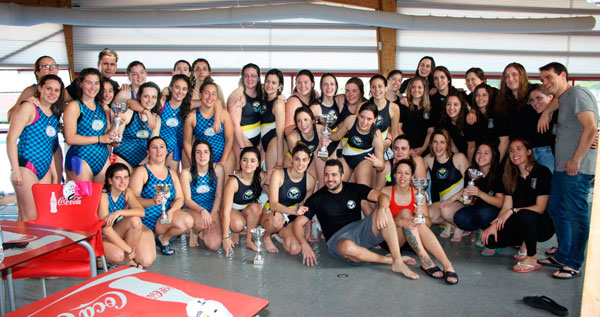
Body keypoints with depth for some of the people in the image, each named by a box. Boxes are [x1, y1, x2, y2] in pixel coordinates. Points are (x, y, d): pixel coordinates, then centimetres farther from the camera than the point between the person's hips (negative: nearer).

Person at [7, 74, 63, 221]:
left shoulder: (54, 115, 16)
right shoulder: (29, 107, -6)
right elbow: (11, 138, -12)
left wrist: (54, 172, 20)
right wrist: (15, 170, -17)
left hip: (45, 170, 7)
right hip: (27, 168, -7)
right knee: (29, 217, -6)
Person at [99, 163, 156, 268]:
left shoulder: (127, 192, -5)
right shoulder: (104, 196, -24)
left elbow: (141, 212, -22)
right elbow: (106, 230, -28)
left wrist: (119, 212, -38)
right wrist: (129, 250, -29)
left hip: (121, 235, 4)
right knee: (118, 256, -36)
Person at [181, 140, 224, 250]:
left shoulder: (217, 169, -6)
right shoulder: (186, 173, -11)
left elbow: (219, 196, -4)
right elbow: (187, 200, -10)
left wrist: (211, 216, -15)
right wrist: (202, 211, -28)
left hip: (213, 209, 2)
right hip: (193, 209, -1)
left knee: (214, 246, -17)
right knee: (202, 222, -38)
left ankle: (204, 232, 21)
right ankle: (194, 233, 3)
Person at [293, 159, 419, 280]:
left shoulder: (354, 189, 5)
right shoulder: (317, 199, 2)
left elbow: (383, 197, -7)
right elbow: (298, 223, -2)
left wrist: (381, 210, -31)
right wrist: (304, 245, -20)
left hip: (359, 230, 3)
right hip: (337, 238, -3)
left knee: (385, 210, -22)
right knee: (348, 247, -41)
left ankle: (398, 262, -29)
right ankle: (390, 260, -17)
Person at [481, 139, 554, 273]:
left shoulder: (542, 172, -10)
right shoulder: (511, 176, 7)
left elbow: (540, 208, -16)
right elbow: (506, 207, 1)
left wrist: (513, 211, -25)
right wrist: (494, 225, -14)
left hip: (542, 224, -5)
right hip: (520, 224, 6)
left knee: (524, 215, -39)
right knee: (490, 239, -17)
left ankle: (532, 258, -18)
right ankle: (524, 244, 12)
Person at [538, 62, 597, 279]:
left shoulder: (577, 94, -11)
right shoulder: (562, 99, 18)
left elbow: (591, 128, -19)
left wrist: (576, 160, -19)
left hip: (576, 169, -10)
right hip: (562, 167, 10)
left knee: (577, 214, -2)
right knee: (556, 210, 16)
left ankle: (574, 265, 8)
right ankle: (563, 255, 29)